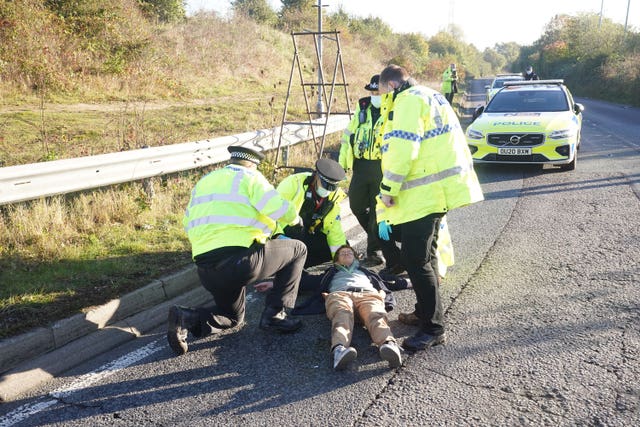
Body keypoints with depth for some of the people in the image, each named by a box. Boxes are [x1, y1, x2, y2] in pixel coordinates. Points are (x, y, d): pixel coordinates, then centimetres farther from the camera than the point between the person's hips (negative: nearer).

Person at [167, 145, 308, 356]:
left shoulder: (203, 182, 24)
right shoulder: (250, 178, 4)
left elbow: (188, 223, 22)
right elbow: (280, 209, -6)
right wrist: (295, 218, 16)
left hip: (205, 269, 7)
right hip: (241, 260, -7)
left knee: (233, 316, 30)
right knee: (297, 249, 14)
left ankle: (187, 318, 1)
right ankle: (276, 313, 9)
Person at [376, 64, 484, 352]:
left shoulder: (408, 101, -10)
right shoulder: (429, 96, 23)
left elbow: (402, 148, -23)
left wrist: (388, 189, -16)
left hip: (425, 194, -11)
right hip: (442, 187, 11)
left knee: (417, 260, -7)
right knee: (424, 255, 21)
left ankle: (433, 328, 0)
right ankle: (425, 311, 35)